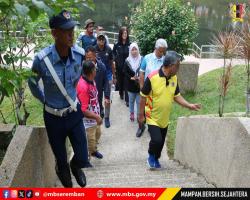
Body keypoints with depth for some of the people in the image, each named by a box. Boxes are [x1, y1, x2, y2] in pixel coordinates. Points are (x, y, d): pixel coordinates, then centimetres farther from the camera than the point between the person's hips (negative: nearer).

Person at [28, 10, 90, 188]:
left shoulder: (80, 54, -16)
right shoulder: (42, 59, -25)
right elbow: (32, 83, -1)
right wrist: (45, 100, 9)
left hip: (74, 113, 2)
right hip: (53, 117, -2)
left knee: (83, 159, 6)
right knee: (61, 159, 16)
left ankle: (75, 166, 44)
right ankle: (63, 171, 54)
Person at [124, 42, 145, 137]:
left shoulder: (142, 59, -6)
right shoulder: (127, 61, -1)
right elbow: (125, 73, -1)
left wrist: (140, 78, -19)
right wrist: (131, 78, -16)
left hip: (140, 85, -2)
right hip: (131, 85, 2)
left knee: (139, 102, 0)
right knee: (131, 101, 20)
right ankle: (132, 113, 46)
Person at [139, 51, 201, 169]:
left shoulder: (174, 78, -4)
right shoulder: (152, 77, -22)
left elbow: (176, 96, 7)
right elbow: (143, 97, -14)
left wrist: (189, 105, -5)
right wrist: (141, 115, -9)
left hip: (165, 118, 6)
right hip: (153, 117, -5)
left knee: (161, 142, 15)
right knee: (156, 140, -14)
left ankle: (156, 159, 40)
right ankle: (151, 156, 17)